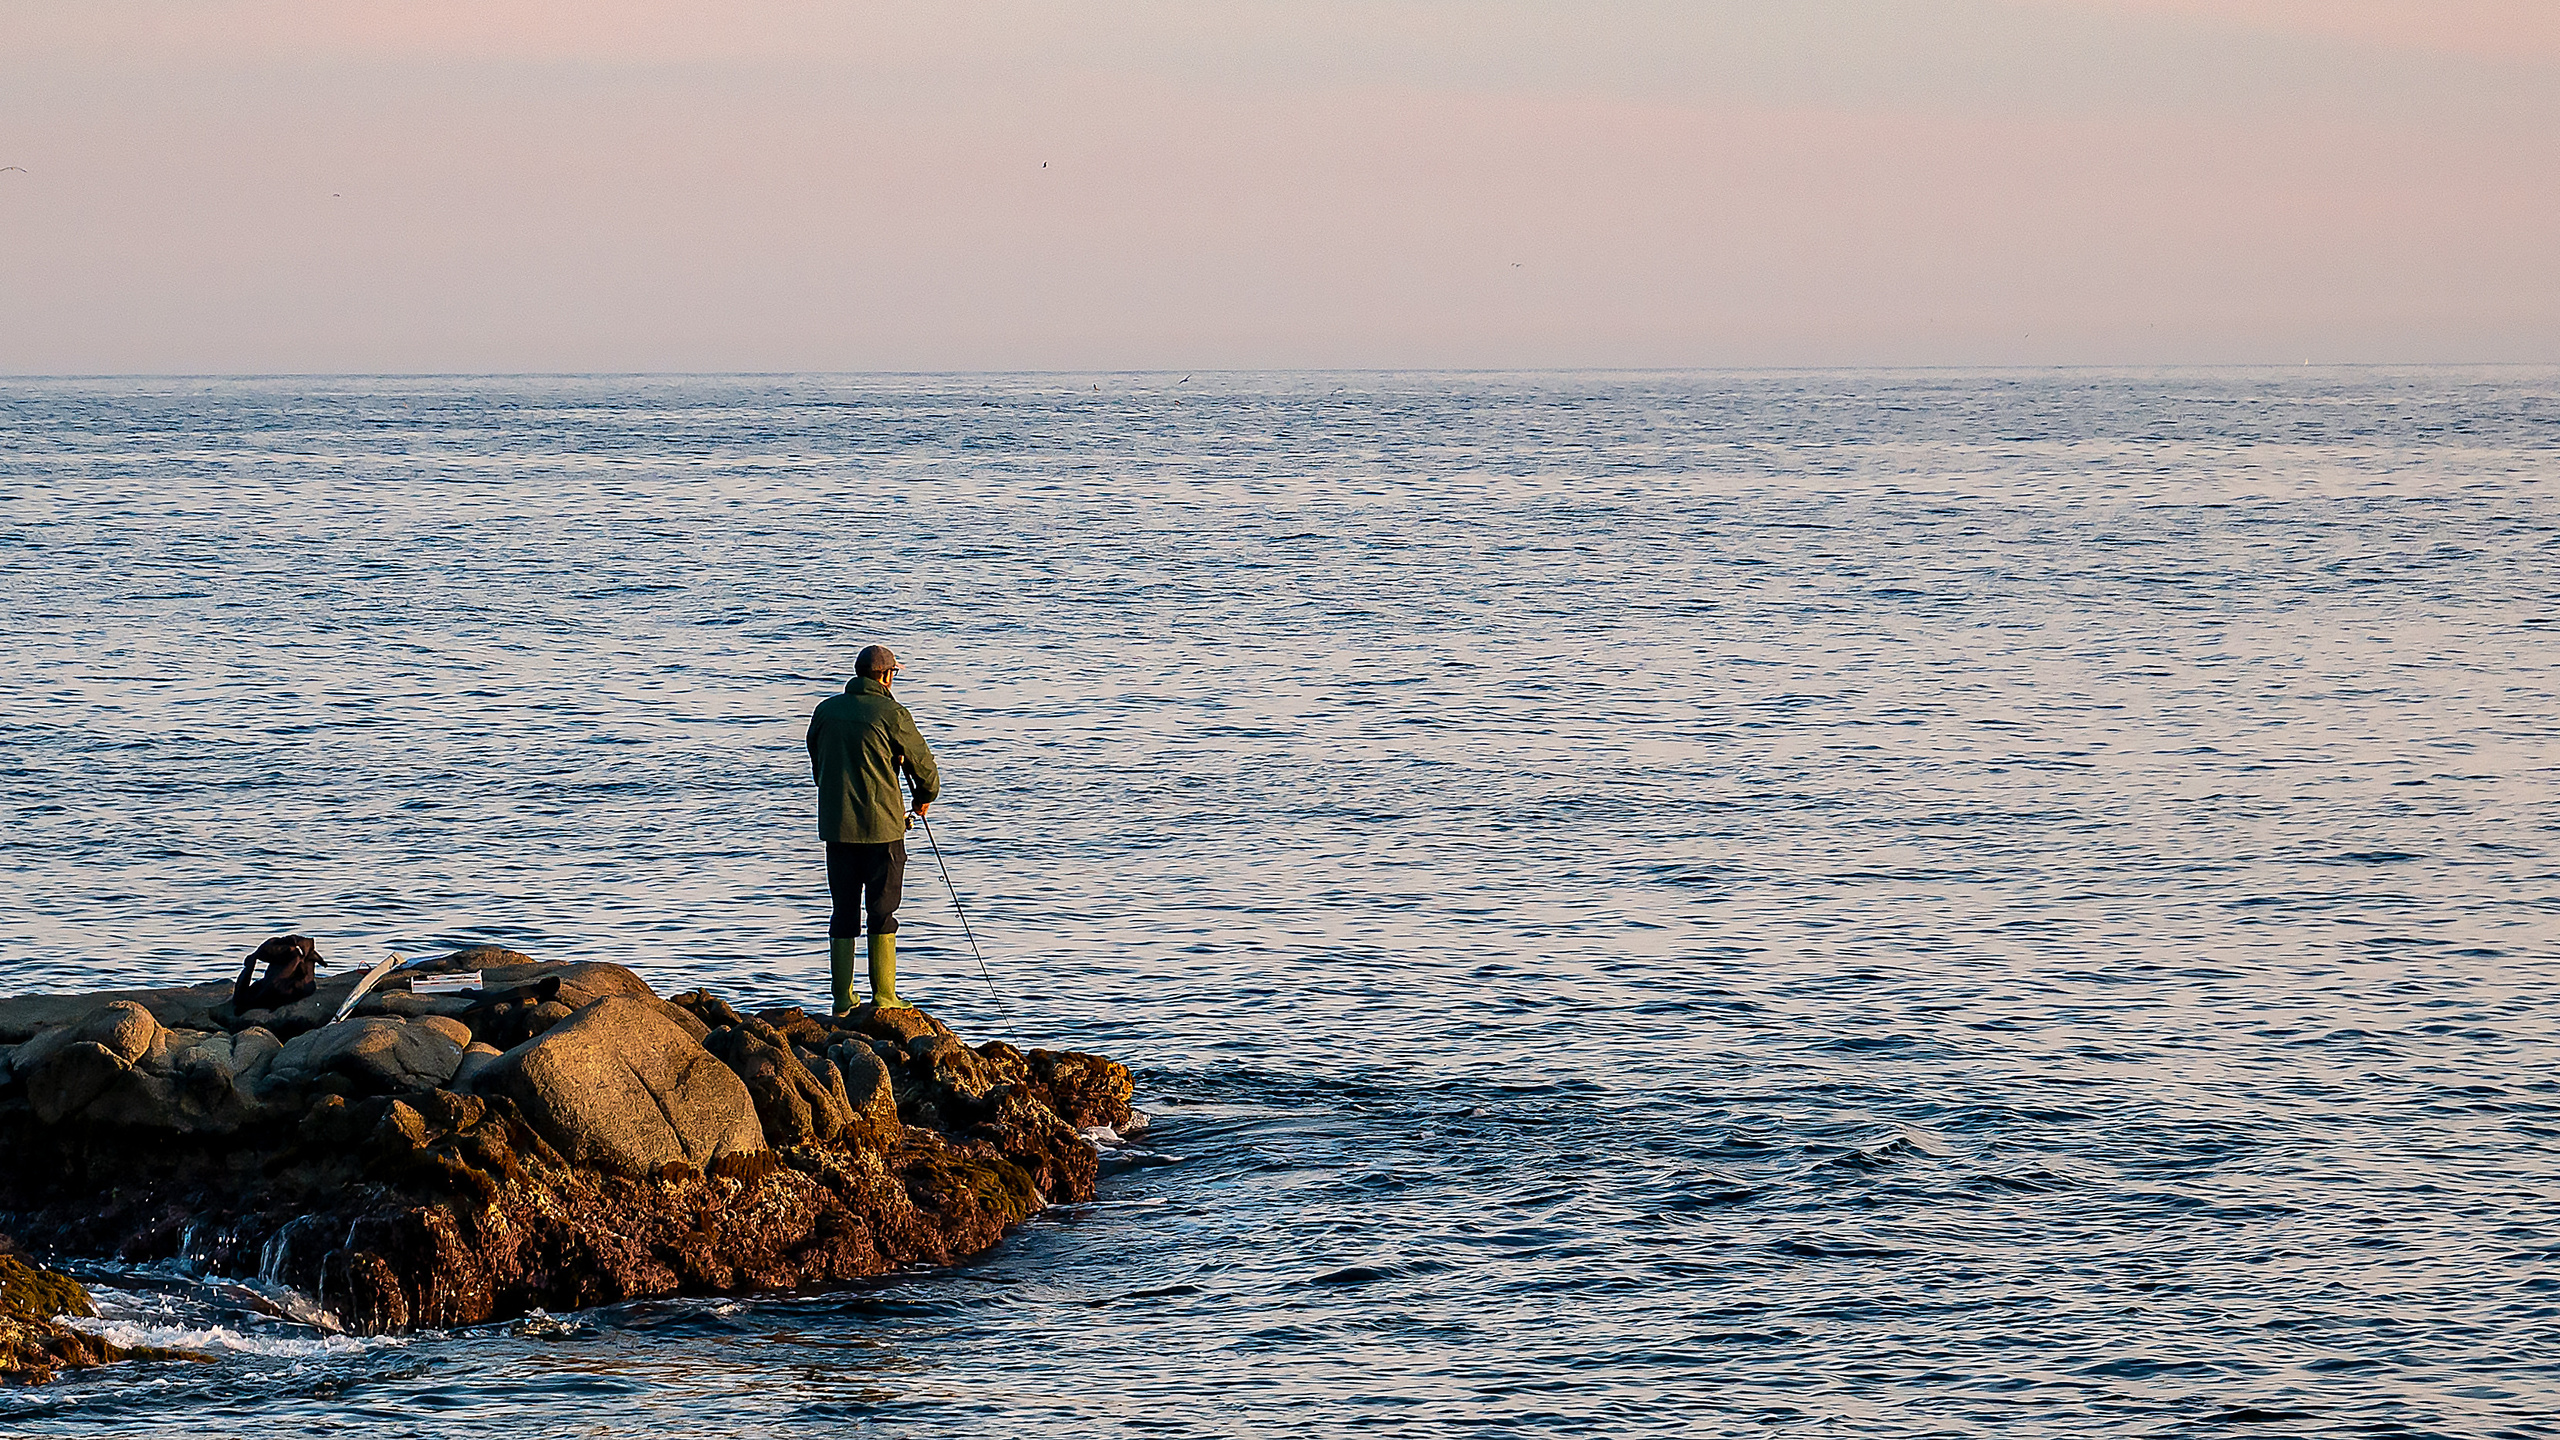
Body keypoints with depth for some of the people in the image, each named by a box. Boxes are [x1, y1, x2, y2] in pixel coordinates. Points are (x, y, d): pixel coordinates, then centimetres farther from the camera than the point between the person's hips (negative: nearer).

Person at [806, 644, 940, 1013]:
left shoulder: (826, 710, 6)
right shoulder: (891, 713, -9)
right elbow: (924, 765, -2)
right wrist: (924, 797, 19)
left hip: (836, 826, 4)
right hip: (882, 826, -4)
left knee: (844, 913, 9)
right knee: (882, 912, 2)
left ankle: (843, 1000, 8)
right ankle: (883, 997, 0)